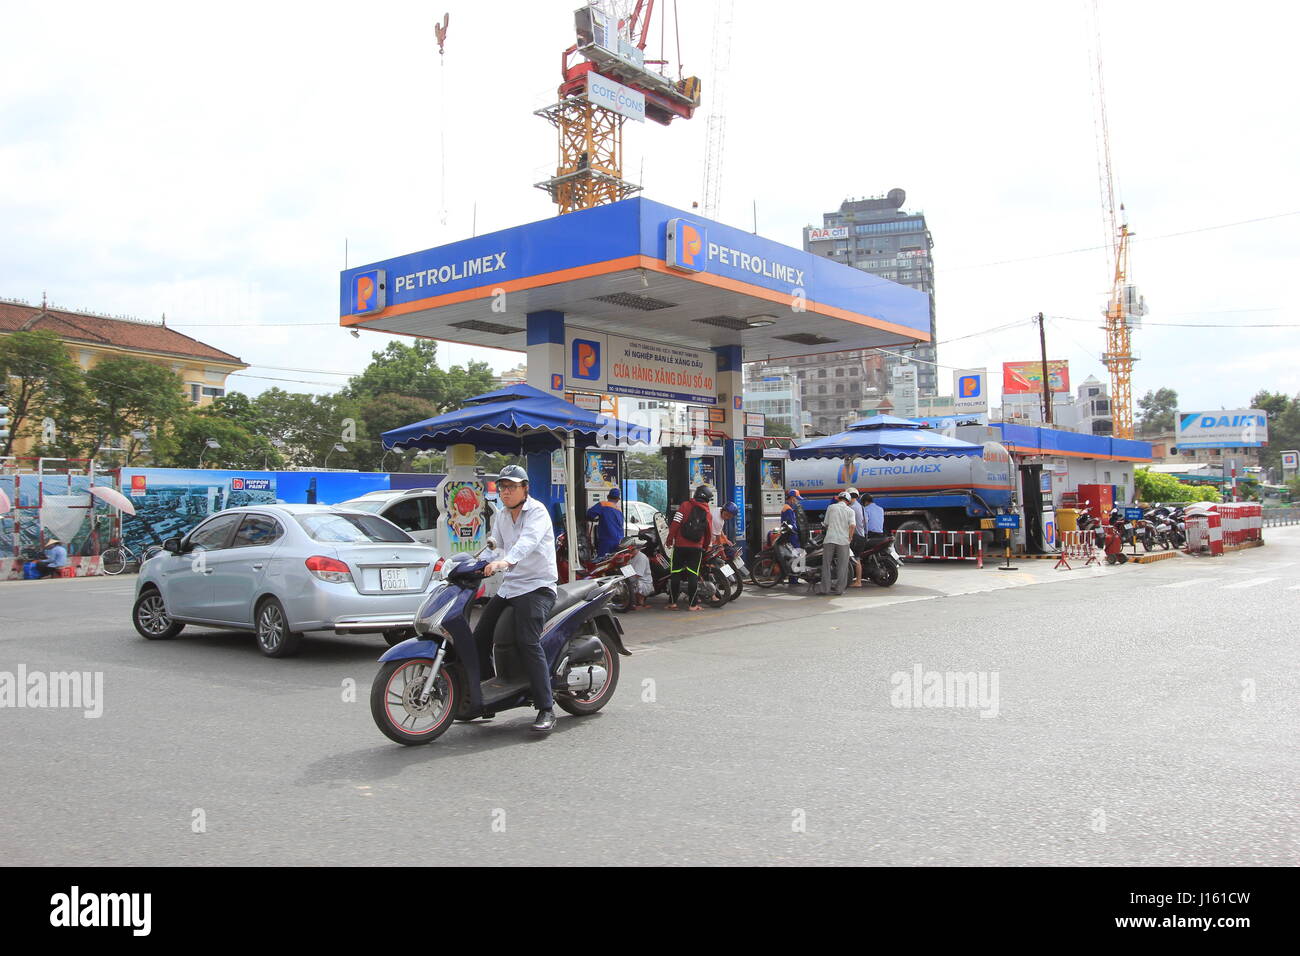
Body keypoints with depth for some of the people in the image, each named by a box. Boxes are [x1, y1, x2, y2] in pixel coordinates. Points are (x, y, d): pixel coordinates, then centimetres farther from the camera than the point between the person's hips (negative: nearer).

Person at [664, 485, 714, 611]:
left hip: (680, 545, -1)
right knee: (693, 575, 4)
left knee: (676, 574, 6)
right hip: (696, 548, 1)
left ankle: (672, 602, 8)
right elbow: (709, 534, 13)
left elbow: (675, 523, -8)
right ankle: (692, 604, 2)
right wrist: (704, 547, 28)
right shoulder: (708, 514, 8)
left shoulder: (685, 506, -1)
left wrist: (669, 540, -2)